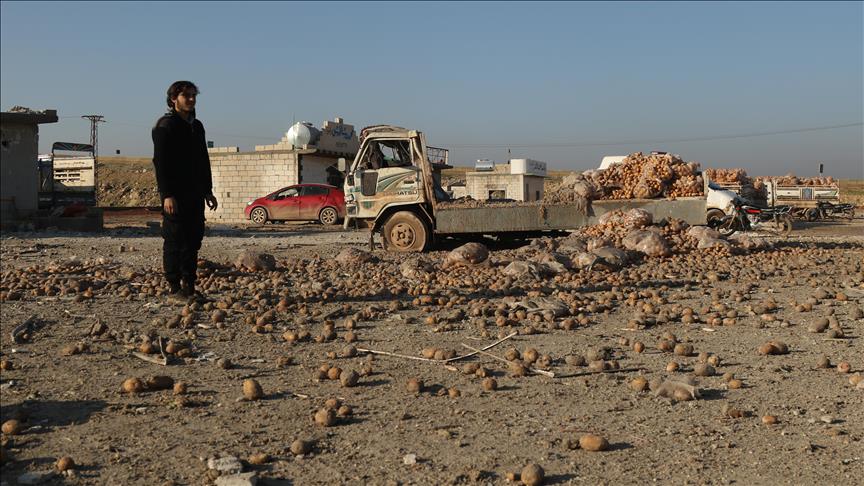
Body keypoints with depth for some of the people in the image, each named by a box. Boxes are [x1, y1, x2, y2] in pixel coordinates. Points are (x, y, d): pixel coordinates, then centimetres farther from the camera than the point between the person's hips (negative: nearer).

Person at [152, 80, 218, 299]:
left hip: (195, 194, 8)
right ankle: (175, 287, 1)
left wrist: (208, 191, 18)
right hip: (175, 195, -8)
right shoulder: (165, 126, -7)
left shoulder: (196, 126, 17)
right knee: (174, 241, -4)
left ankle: (189, 286, 14)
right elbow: (160, 162, -14)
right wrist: (167, 195, -21)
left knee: (193, 240, 8)